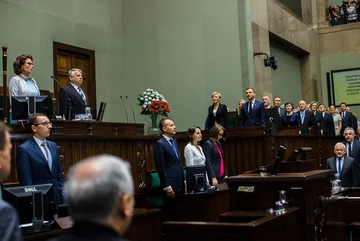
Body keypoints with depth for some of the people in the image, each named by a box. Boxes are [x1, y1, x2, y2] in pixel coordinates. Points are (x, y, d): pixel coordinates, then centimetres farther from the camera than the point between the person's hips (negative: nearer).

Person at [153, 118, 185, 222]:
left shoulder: (174, 142, 16)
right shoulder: (159, 144, -10)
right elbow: (161, 167, -14)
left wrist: (184, 181, 16)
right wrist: (167, 187, -16)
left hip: (180, 184, 8)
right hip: (170, 186, -8)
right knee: (169, 214, 0)